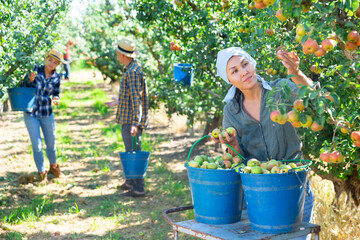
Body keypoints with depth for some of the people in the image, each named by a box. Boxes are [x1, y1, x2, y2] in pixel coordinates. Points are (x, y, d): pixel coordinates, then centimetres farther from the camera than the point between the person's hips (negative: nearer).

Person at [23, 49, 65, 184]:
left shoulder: (56, 78, -1)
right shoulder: (35, 70, -6)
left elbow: (56, 94, 6)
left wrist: (56, 100, -17)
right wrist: (30, 80, -21)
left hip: (47, 113, 2)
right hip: (30, 113, -2)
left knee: (51, 143, 13)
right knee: (37, 145, -2)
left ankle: (53, 166, 39)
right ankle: (41, 173, 16)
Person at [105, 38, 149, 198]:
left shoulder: (133, 72, -18)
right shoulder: (131, 69, 14)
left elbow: (136, 99, -23)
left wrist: (135, 123, -26)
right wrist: (119, 102, 34)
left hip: (131, 120, -10)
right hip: (128, 119, 10)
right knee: (130, 152, 19)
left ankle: (138, 189, -1)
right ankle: (131, 182, 31)